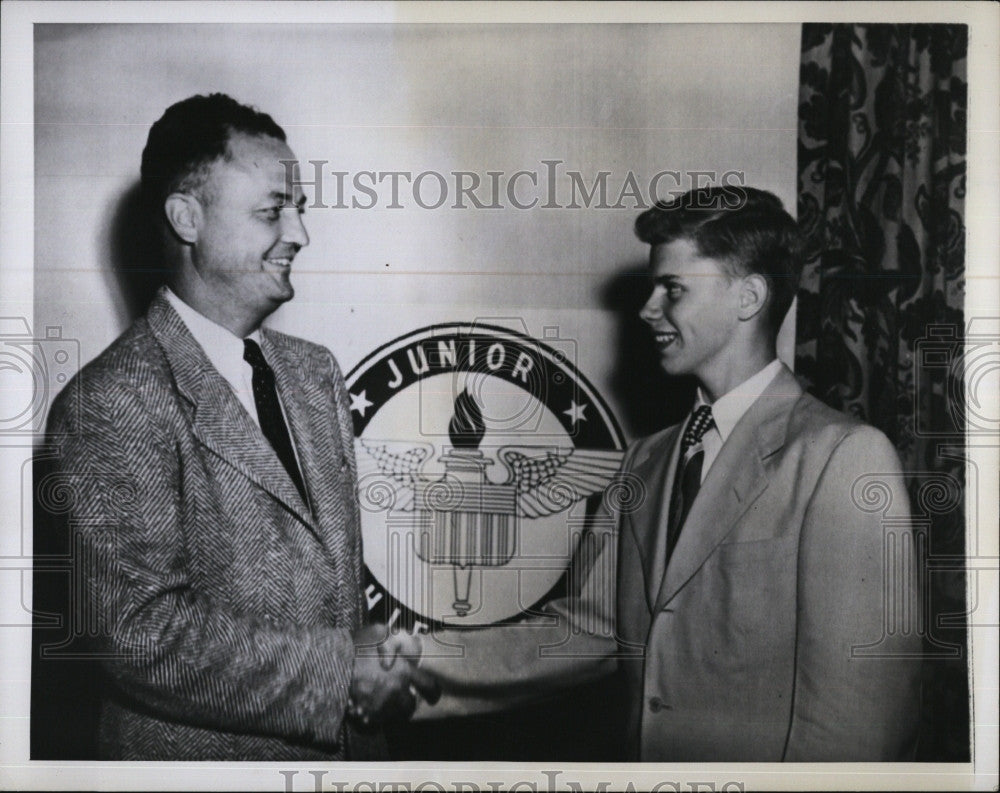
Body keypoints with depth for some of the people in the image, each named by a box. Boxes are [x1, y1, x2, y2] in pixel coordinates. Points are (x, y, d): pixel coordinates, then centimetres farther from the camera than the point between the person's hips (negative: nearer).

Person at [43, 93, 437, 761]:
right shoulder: (110, 405, -18)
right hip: (202, 754, -6)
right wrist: (341, 672, -20)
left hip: (343, 741, 6)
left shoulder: (316, 373, 5)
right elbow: (143, 633, -23)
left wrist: (375, 668, -6)